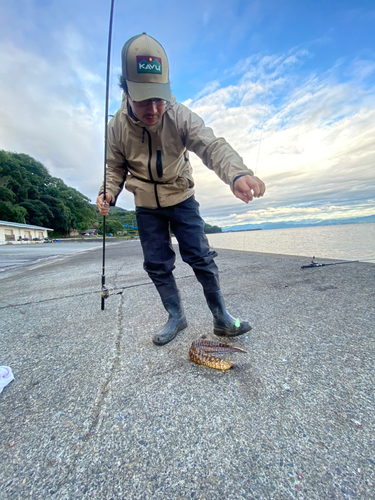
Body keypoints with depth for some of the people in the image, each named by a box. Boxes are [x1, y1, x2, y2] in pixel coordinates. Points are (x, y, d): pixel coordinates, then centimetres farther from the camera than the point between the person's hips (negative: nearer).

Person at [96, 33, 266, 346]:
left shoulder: (180, 116, -16)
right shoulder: (117, 126, -7)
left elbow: (212, 146, -31)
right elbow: (115, 167, 4)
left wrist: (237, 173, -51)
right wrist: (109, 192, -17)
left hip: (181, 199, -2)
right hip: (146, 206, 3)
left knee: (200, 258, -5)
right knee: (157, 264, 5)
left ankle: (221, 317, 16)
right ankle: (176, 316, 26)